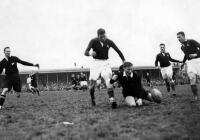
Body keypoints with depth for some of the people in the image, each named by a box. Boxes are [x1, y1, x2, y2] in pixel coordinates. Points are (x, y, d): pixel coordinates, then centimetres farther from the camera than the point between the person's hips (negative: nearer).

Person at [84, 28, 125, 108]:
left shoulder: (109, 42, -4)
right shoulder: (93, 41, -10)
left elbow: (117, 50, 6)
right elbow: (86, 52, -20)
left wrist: (124, 60, 4)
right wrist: (90, 53, -44)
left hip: (105, 63, 1)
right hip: (96, 63, -1)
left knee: (108, 80, -19)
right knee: (92, 82, -4)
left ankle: (112, 100, -29)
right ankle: (92, 99, 20)